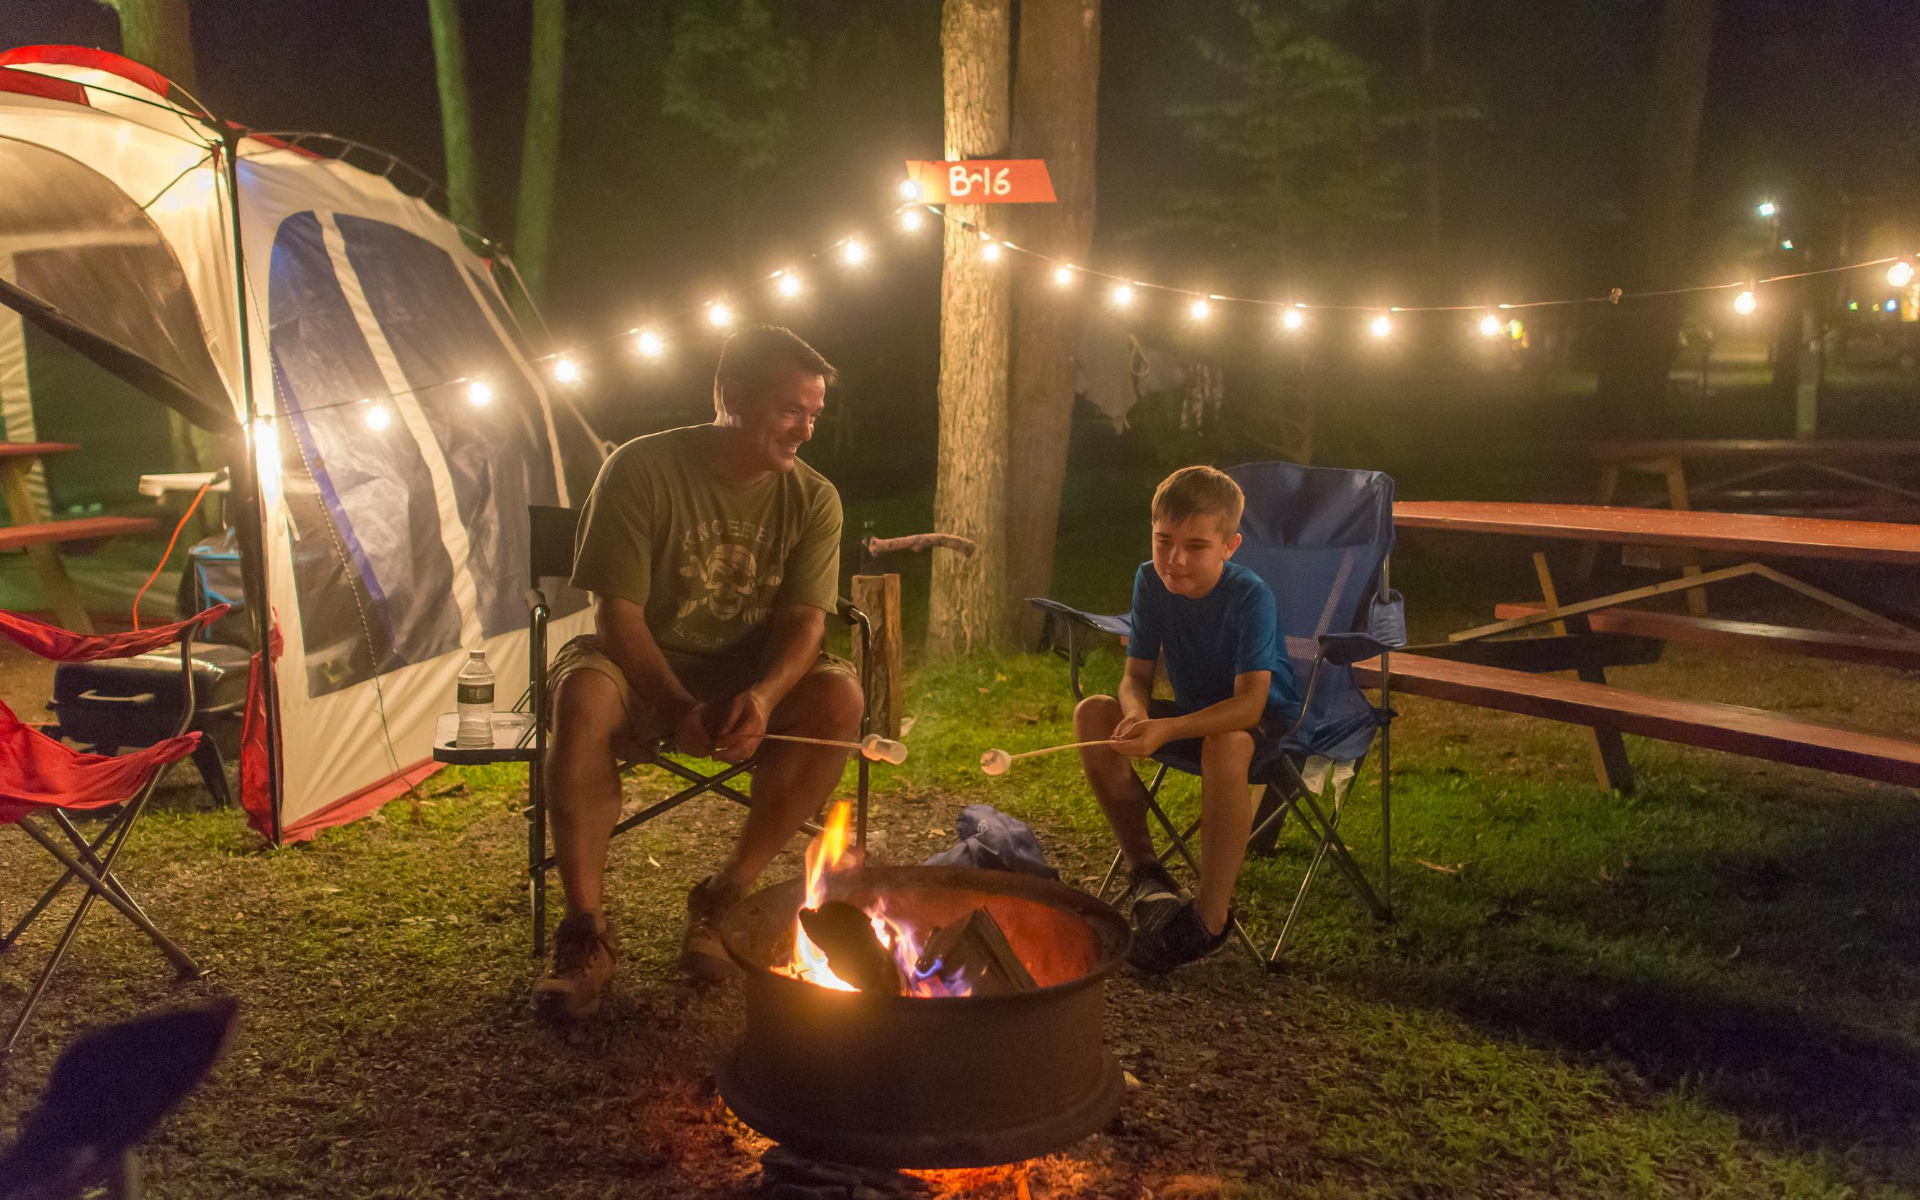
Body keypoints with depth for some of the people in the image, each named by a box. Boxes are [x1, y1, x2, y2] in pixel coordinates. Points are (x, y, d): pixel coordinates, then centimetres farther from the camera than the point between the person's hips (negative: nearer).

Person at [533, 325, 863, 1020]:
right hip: (646, 671, -2)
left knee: (839, 695, -27)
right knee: (582, 694, -36)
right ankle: (585, 932, -26)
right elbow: (617, 613, -16)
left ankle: (725, 896, -15)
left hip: (751, 681, 3)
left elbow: (806, 619, -10)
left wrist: (763, 696, -33)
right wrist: (678, 709, -32)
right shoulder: (642, 469, -13)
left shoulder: (813, 499, -3)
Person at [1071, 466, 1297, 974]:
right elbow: (1136, 675, -7)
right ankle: (1144, 871, -9)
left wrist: (1166, 730, -48)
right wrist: (1136, 714, -32)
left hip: (1266, 718, -6)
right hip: (1192, 710, 6)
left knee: (1225, 742, -40)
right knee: (1094, 713, -16)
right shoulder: (1151, 581, -10)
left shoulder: (1250, 597, -26)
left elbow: (1249, 702, -34)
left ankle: (1211, 915, -28)